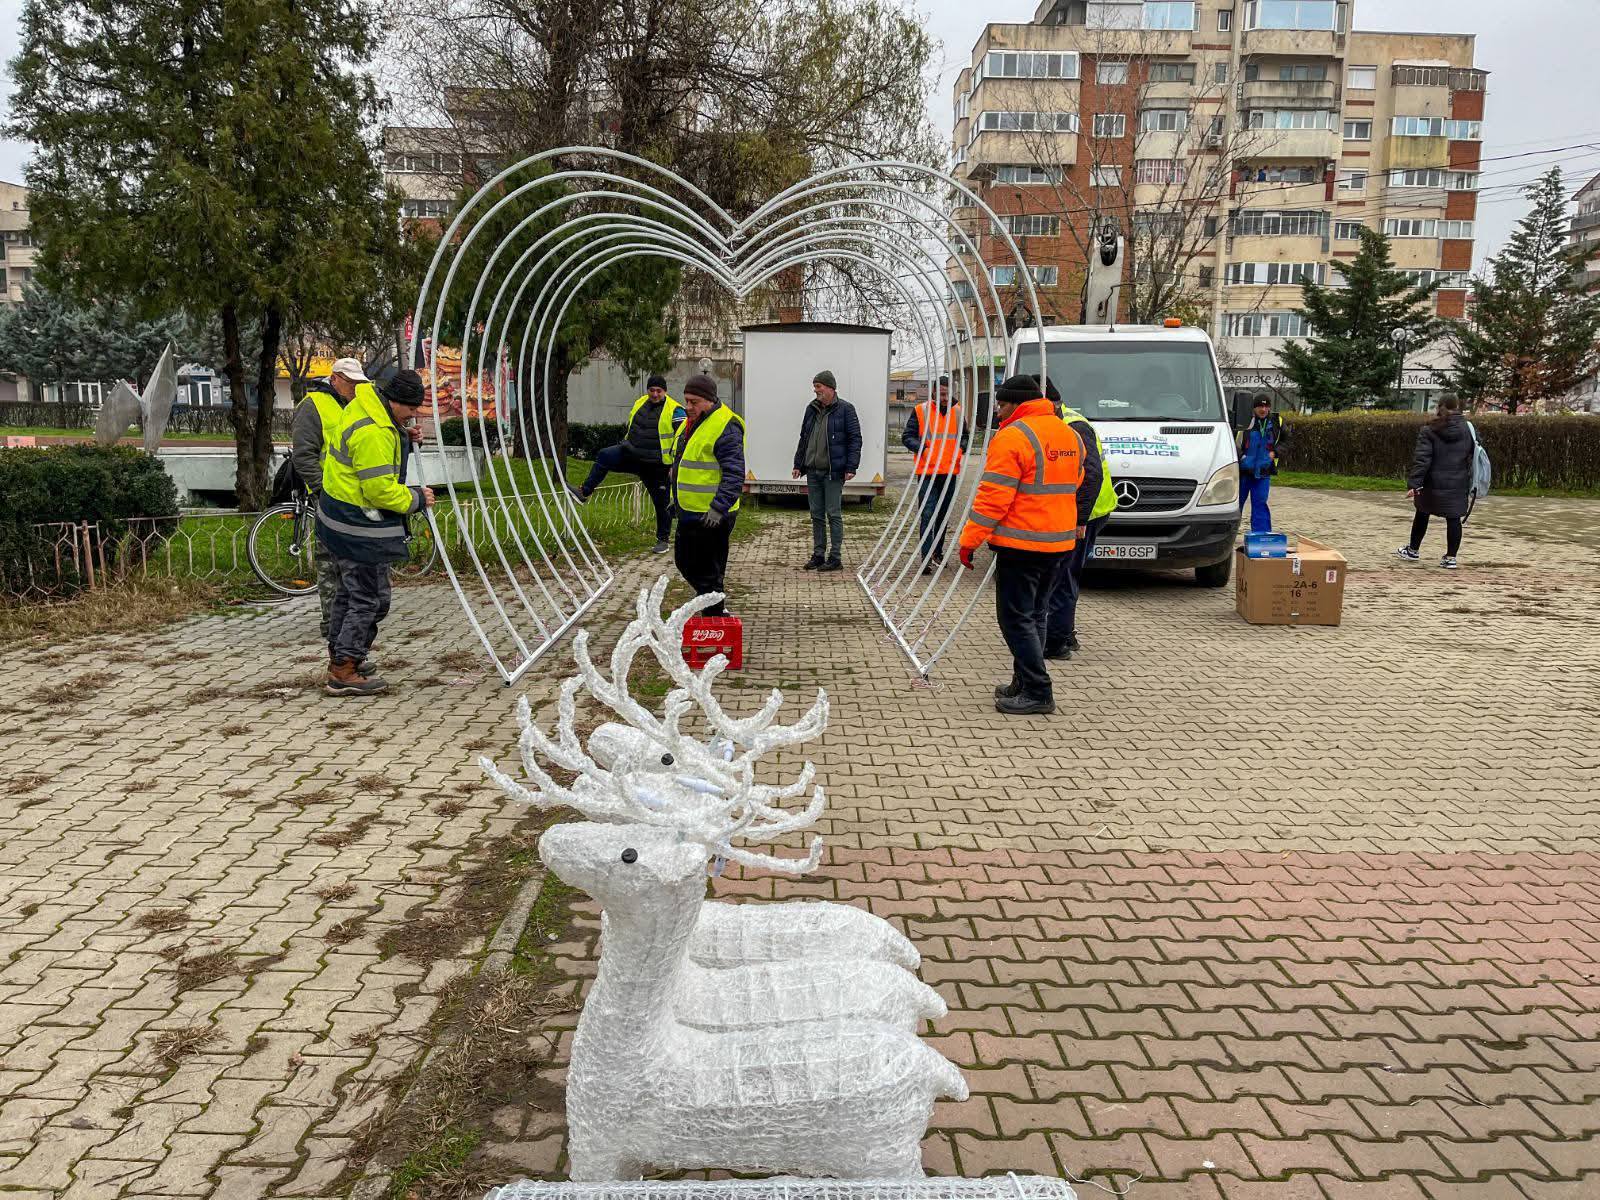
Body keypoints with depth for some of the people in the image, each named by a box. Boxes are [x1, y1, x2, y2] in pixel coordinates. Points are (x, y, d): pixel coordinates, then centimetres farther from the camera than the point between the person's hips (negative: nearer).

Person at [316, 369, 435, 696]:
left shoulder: (361, 408, 9)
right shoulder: (374, 433, -25)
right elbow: (380, 490, -26)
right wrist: (416, 499, -10)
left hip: (342, 521, 11)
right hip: (360, 527, -11)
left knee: (349, 592, 20)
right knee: (370, 599, -4)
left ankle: (338, 661, 32)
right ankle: (344, 673, 2)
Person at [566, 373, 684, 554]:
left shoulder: (674, 410, -11)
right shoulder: (639, 403, 8)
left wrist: (675, 462, -18)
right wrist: (625, 443, 24)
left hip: (657, 464, -5)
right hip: (631, 455, 5)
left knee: (662, 503, 5)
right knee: (604, 456, -19)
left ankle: (663, 540, 21)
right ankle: (584, 493, -16)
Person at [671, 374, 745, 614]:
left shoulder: (725, 427, -18)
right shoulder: (690, 423, 13)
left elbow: (734, 475, -24)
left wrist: (718, 508, -31)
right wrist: (677, 498, 28)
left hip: (711, 517, -10)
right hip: (689, 513, 10)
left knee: (707, 574, -3)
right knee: (685, 565, 20)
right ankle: (716, 607, 35)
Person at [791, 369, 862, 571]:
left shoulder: (845, 409, -5)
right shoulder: (812, 409, 13)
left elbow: (855, 439, -7)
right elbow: (803, 438, 19)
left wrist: (851, 467, -14)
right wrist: (798, 464, 15)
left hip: (833, 472, -6)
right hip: (813, 471, 6)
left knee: (833, 514, -2)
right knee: (816, 515, 10)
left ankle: (836, 558, 4)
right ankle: (818, 555, 18)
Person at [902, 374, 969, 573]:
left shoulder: (957, 411, 8)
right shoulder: (920, 411, -4)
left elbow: (964, 436, 21)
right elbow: (907, 437, -2)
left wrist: (961, 448, -2)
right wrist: (923, 448, -19)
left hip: (950, 472, 5)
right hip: (927, 472, -5)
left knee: (944, 513, 15)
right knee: (928, 514, -12)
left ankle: (938, 551, 29)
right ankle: (926, 557, -13)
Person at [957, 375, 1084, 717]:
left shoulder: (1013, 437, -14)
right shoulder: (1070, 435, 13)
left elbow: (993, 496, -17)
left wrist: (969, 540, -11)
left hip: (1021, 543, -9)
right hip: (1060, 541, 9)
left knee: (1016, 618, -2)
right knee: (1036, 615, 17)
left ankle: (1037, 692, -3)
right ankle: (1025, 682, 24)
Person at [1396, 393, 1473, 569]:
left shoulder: (1429, 431, -7)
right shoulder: (1467, 430, 2)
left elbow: (1421, 459, -13)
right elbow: (1472, 458, 5)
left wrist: (1414, 483, -15)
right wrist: (1470, 487, 12)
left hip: (1433, 484, -1)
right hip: (1458, 484, 2)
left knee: (1422, 515, 16)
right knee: (1454, 519, 3)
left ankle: (1413, 550, 29)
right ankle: (1451, 557, 3)